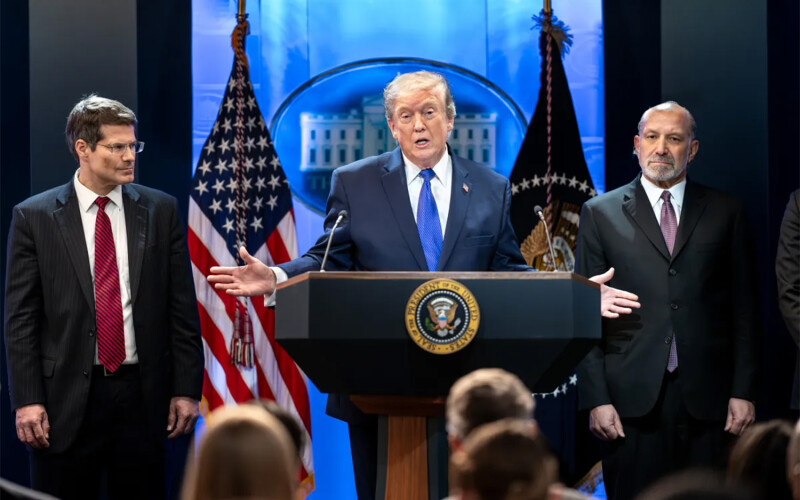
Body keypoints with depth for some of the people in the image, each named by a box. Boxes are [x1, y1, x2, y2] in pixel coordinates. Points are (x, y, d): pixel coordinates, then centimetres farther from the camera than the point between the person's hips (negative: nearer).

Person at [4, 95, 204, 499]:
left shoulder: (160, 211, 6)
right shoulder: (34, 217, 1)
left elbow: (182, 309, 6)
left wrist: (186, 389, 1)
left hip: (141, 394, 2)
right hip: (66, 400, -2)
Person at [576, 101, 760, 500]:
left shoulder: (725, 213, 9)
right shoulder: (600, 213, 7)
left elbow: (744, 308, 8)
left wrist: (744, 391, 1)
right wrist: (596, 398, -4)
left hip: (705, 398, 1)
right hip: (632, 398, 0)